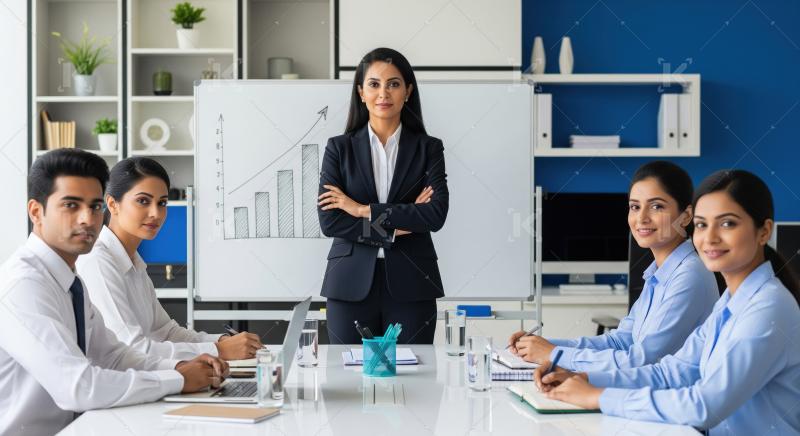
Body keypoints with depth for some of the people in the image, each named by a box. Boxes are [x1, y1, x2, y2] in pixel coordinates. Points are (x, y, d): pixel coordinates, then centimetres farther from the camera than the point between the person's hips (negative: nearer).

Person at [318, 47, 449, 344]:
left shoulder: (428, 148, 6)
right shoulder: (339, 148, 6)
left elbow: (436, 214, -9)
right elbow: (329, 221, -4)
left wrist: (364, 210, -10)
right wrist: (396, 227, -10)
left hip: (410, 286, 0)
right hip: (352, 285, 0)